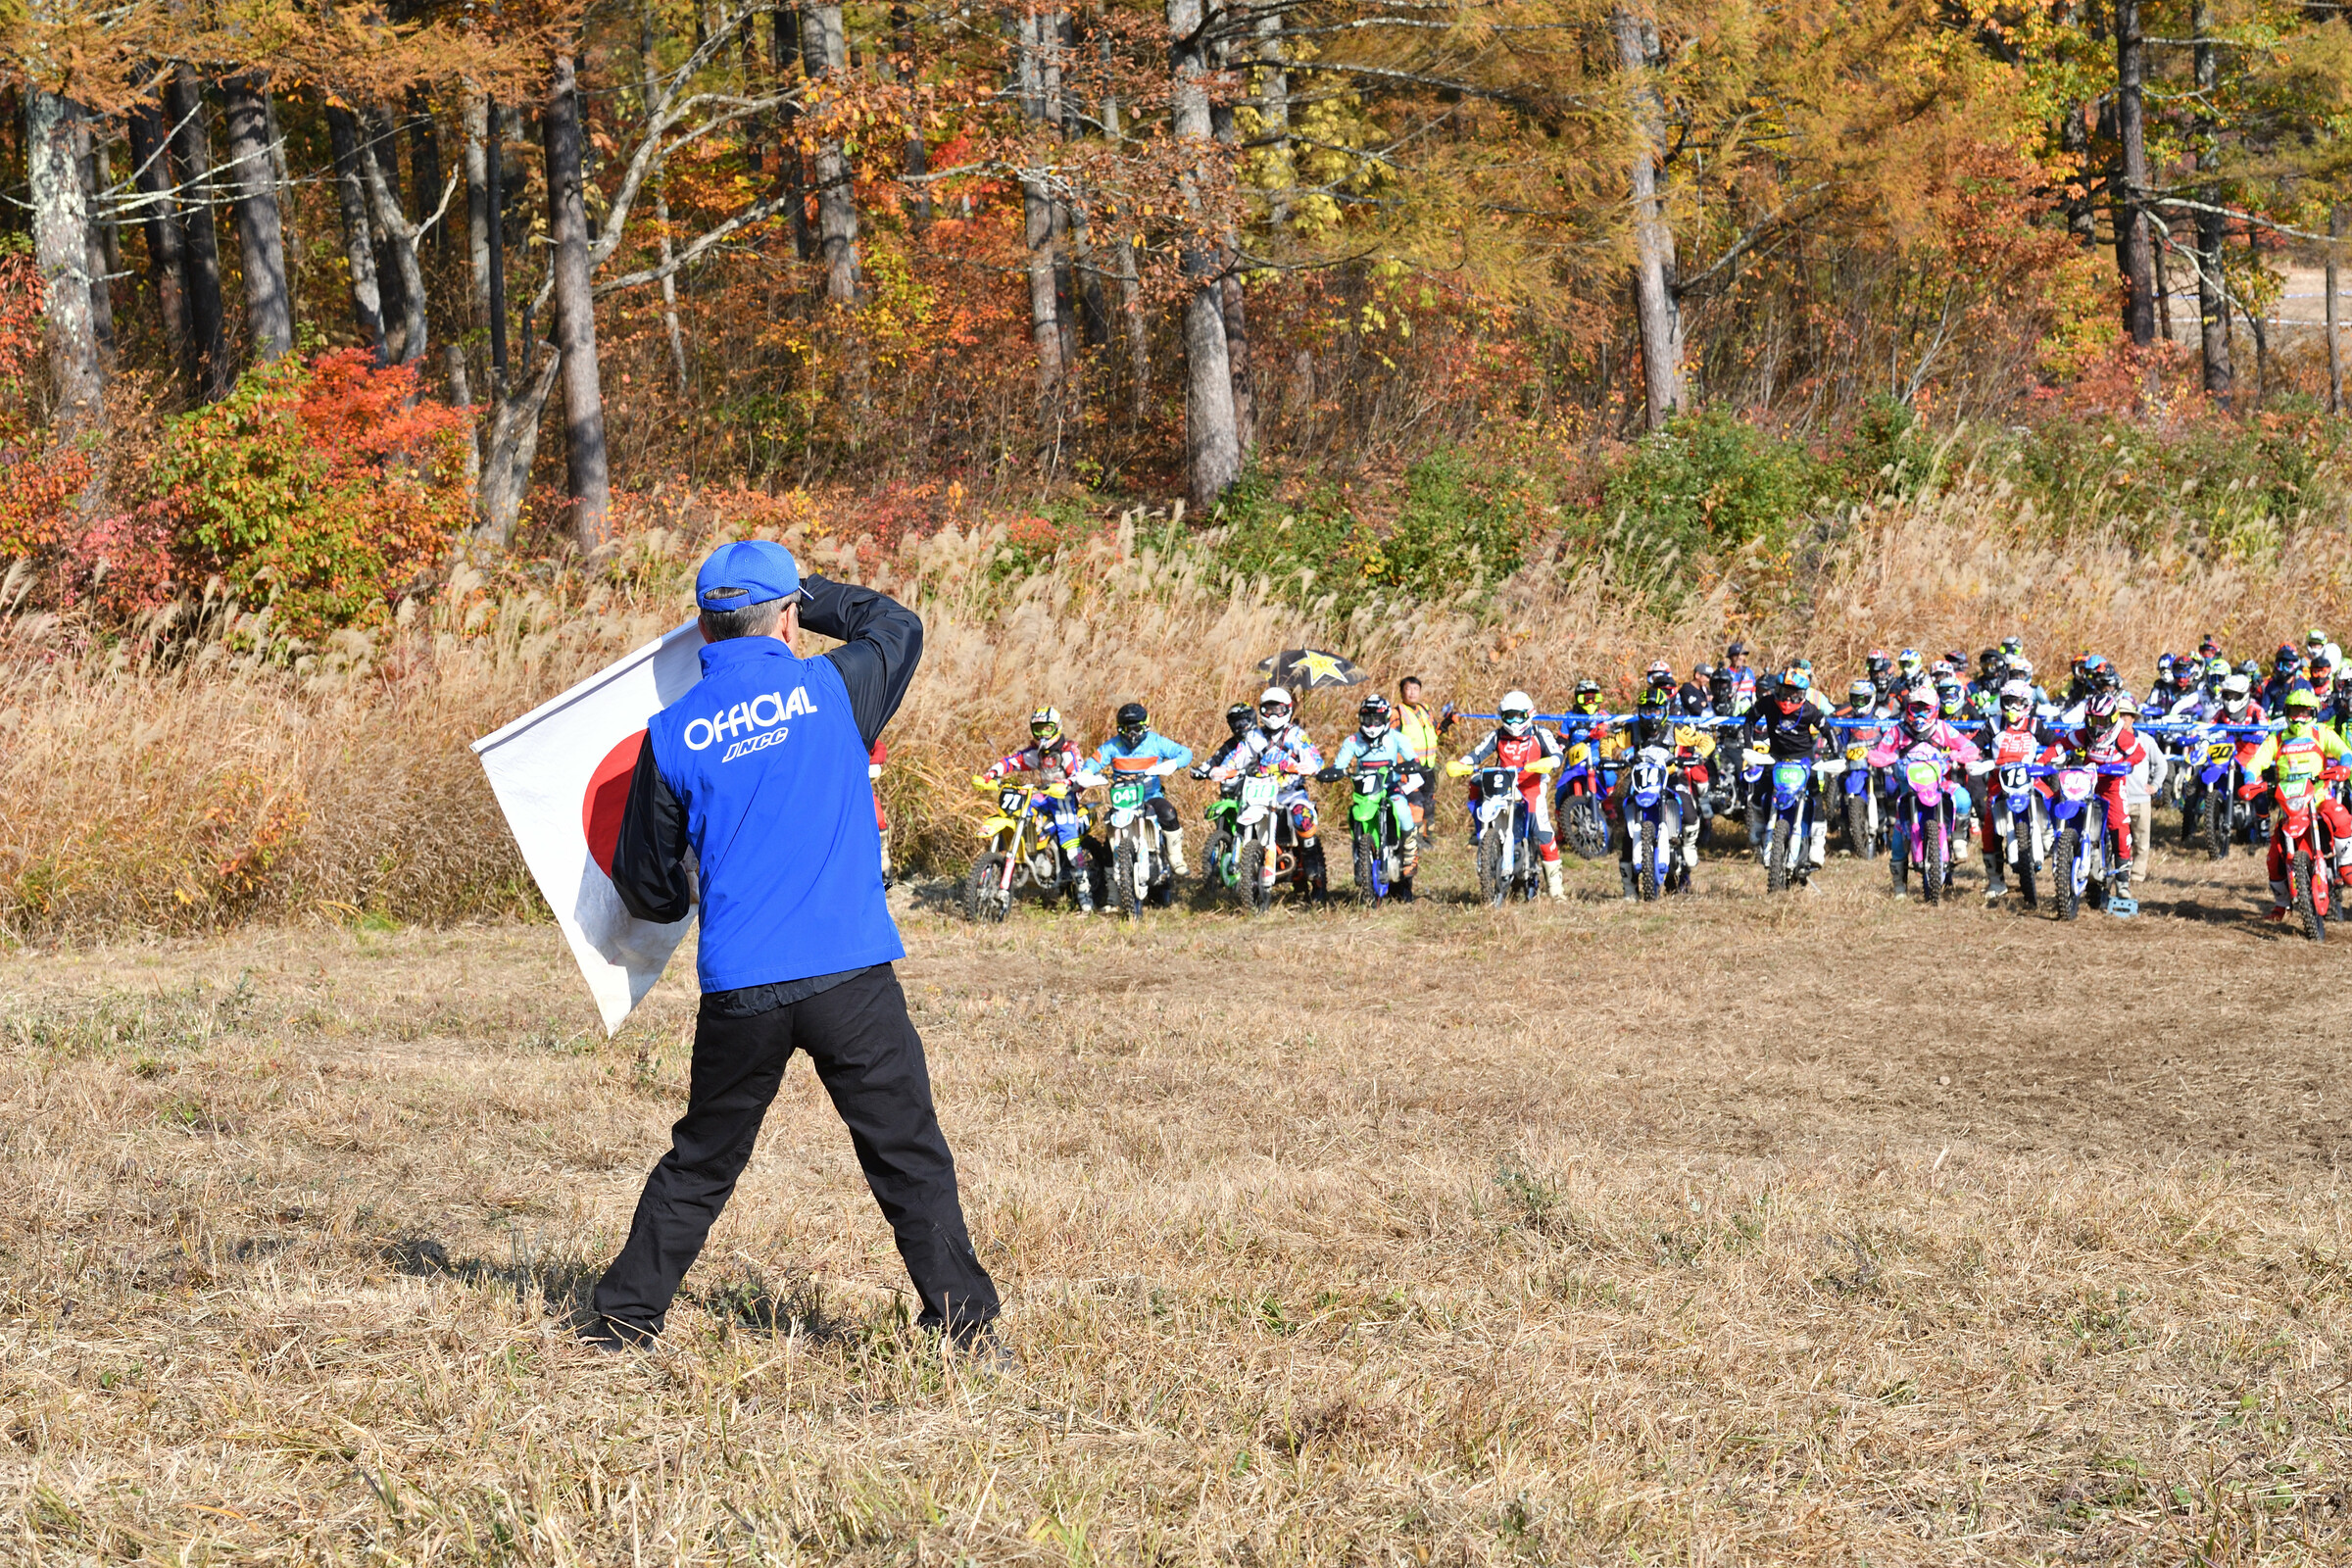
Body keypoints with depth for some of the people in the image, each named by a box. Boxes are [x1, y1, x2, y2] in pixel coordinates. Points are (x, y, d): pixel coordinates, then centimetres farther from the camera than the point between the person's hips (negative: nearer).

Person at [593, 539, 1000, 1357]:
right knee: (910, 1159, 4)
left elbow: (645, 885, 12)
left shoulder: (674, 734, 4)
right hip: (851, 976, -2)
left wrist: (684, 900, 35)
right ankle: (963, 1321, 2)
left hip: (738, 989, 2)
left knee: (700, 1165, 16)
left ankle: (624, 1316, 18)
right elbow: (898, 626, 23)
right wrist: (807, 597, 34)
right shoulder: (830, 689, 0)